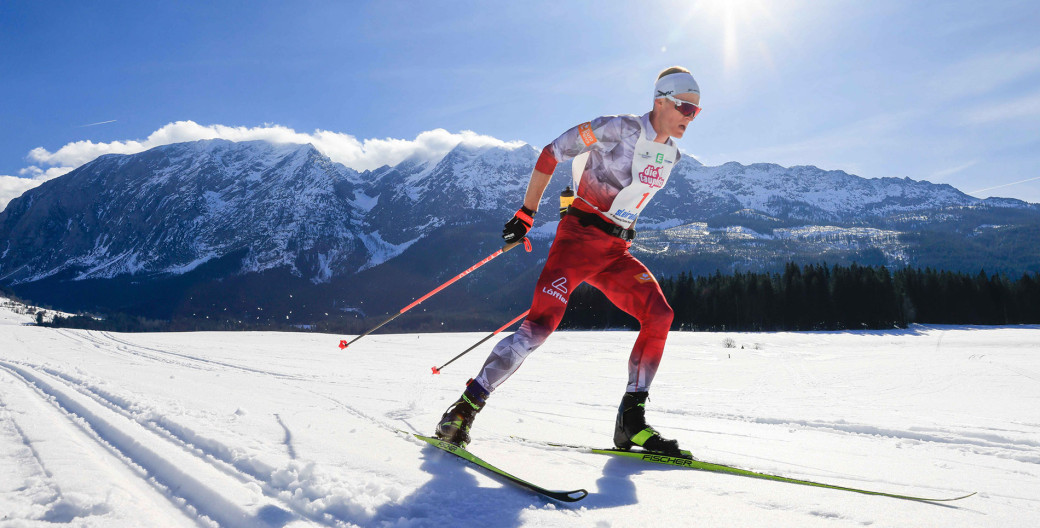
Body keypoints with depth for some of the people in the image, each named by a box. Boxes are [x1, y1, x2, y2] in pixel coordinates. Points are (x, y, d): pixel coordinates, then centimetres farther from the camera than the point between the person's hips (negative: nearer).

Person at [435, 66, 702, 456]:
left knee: (659, 316, -9)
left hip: (616, 251, 7)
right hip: (579, 236, -7)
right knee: (541, 324, -19)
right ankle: (467, 406, -8)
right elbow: (552, 152, -9)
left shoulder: (670, 154, 13)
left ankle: (631, 422, -2)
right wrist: (526, 213, -11)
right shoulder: (620, 128, -9)